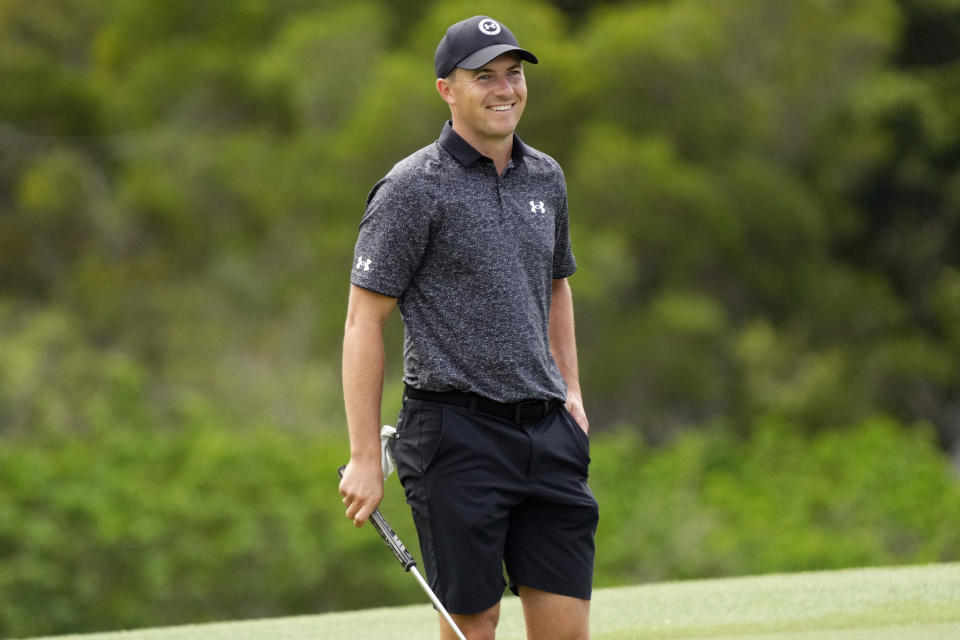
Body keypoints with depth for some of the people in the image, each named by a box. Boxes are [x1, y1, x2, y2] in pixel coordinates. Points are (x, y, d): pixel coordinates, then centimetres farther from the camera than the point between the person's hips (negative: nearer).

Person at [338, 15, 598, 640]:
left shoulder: (546, 178, 13)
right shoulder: (413, 188, -7)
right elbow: (364, 320, -8)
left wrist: (571, 391, 16)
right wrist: (365, 458, -13)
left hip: (547, 431, 6)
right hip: (457, 431, -6)